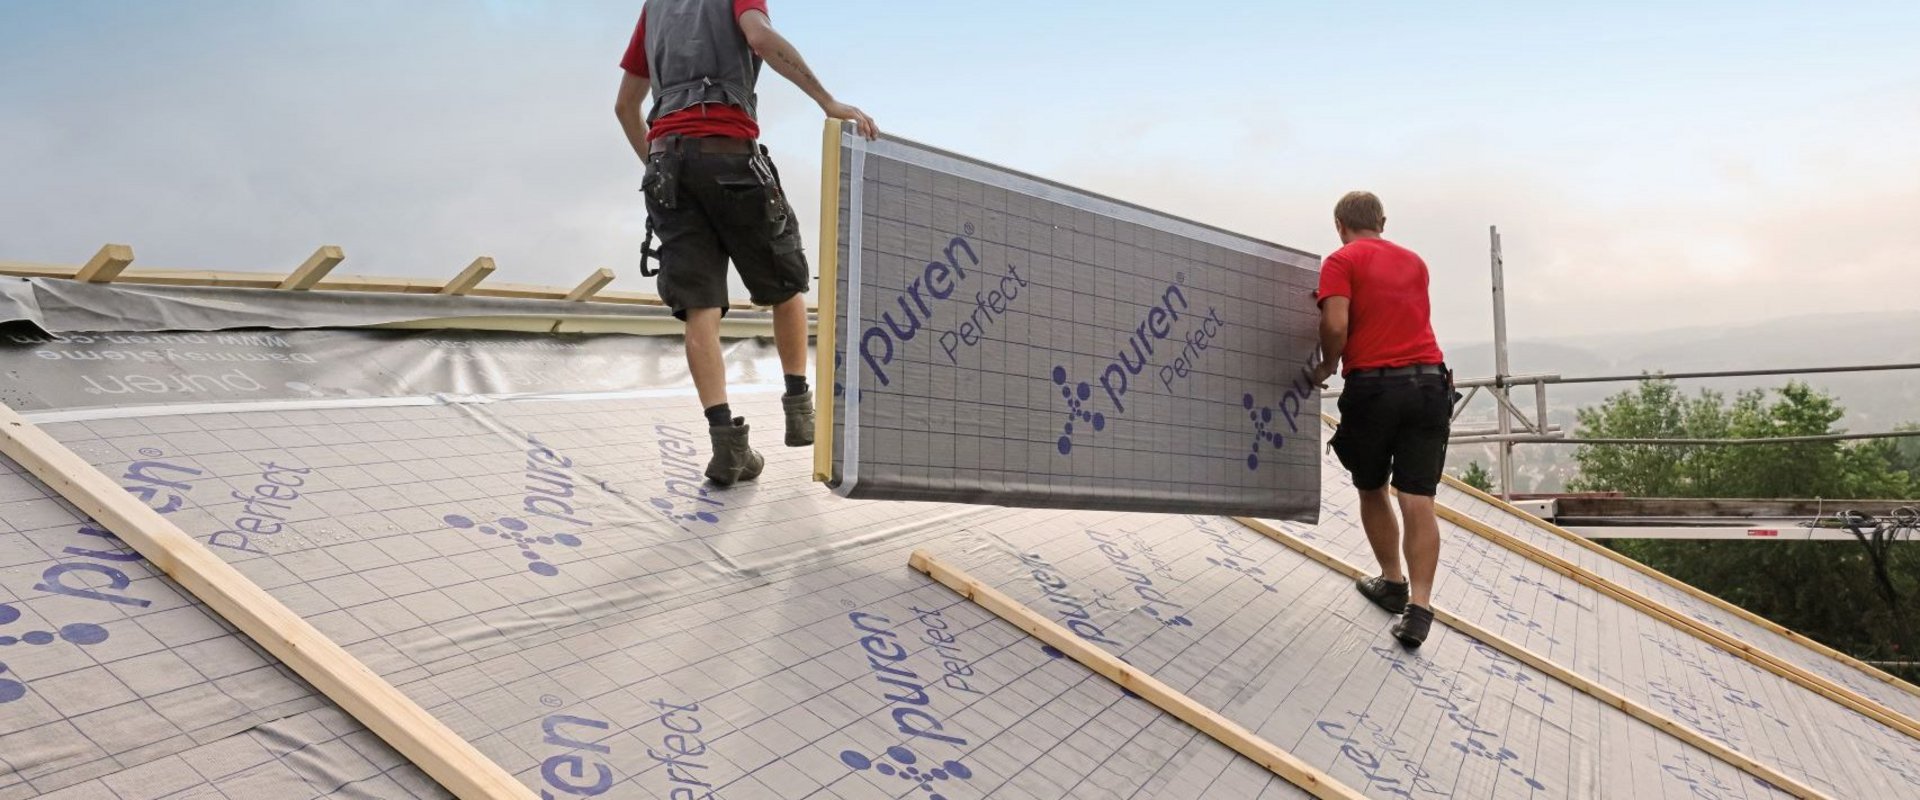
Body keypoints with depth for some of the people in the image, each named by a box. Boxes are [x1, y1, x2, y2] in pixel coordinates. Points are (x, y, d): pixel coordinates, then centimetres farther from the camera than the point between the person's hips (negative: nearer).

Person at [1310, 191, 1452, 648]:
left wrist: (1326, 368, 4)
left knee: (1371, 490, 17)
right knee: (1418, 499, -2)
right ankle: (1419, 605, -10)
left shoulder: (1342, 261, 2)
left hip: (1372, 383, -4)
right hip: (1428, 383, 4)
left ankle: (1393, 582, 28)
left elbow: (1336, 325, -10)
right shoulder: (1414, 262, 21)